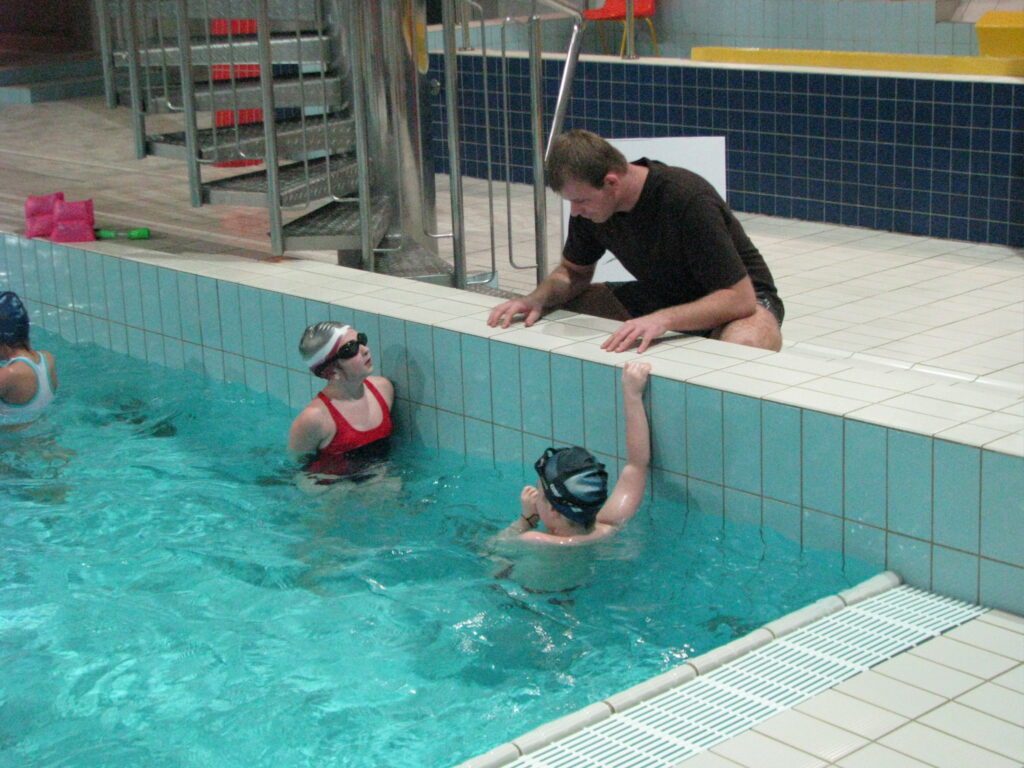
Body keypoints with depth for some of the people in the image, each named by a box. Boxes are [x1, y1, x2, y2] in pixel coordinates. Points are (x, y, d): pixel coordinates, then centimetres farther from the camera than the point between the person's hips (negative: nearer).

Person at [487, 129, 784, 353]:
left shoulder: (689, 200, -31)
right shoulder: (589, 200, -11)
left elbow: (739, 298, -31)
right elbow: (573, 272, 7)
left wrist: (663, 319, -45)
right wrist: (537, 298, -15)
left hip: (734, 298, -6)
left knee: (744, 343, -43)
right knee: (557, 310, -11)